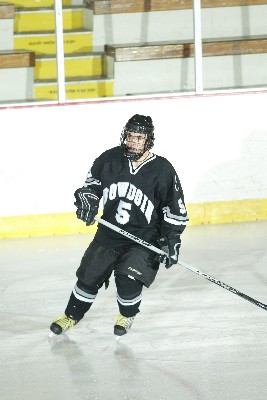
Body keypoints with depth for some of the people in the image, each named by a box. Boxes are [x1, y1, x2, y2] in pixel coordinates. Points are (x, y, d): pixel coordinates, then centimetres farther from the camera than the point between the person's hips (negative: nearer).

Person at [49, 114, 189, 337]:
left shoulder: (162, 170, -14)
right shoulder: (110, 159, -7)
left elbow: (175, 210, -5)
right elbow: (92, 183, 11)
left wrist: (172, 240, -11)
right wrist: (87, 200, -8)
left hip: (144, 240, -3)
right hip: (108, 234, 3)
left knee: (128, 281, -18)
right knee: (89, 276, 9)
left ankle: (128, 315, 14)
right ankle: (72, 316, 33)